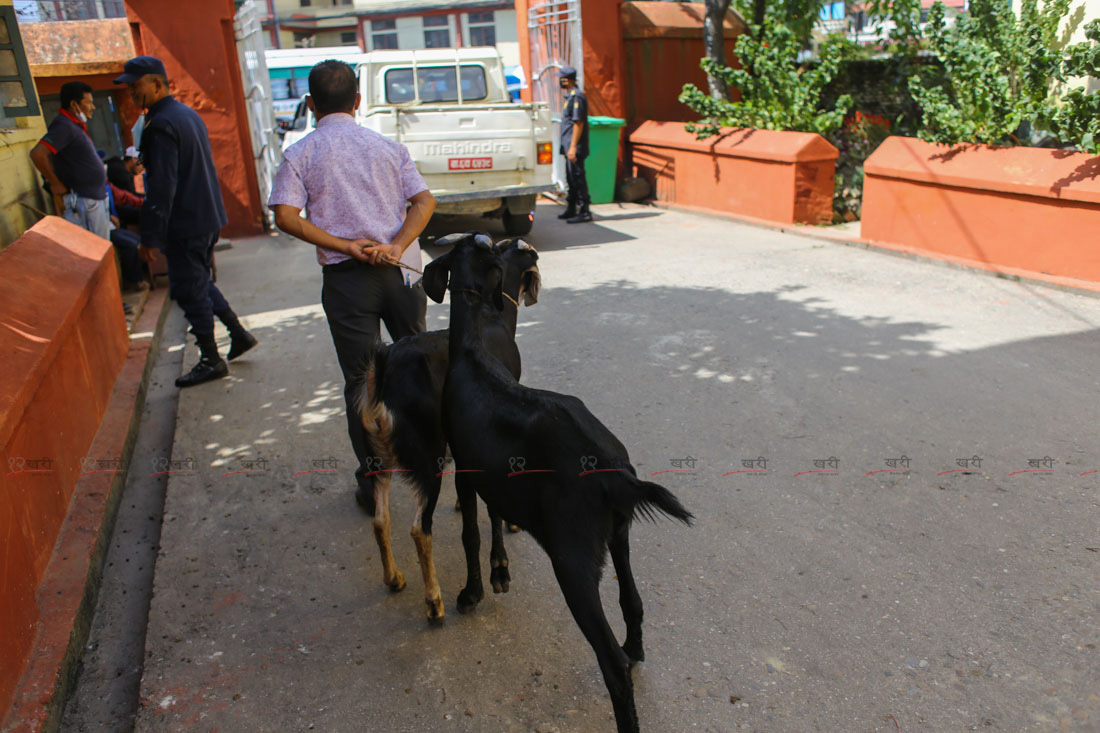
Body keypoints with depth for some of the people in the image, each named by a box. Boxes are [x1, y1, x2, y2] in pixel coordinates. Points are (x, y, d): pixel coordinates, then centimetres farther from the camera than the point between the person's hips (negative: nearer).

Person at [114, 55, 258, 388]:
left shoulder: (160, 126, -18)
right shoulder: (188, 114, 12)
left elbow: (162, 186, -22)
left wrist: (150, 236, -18)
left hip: (186, 224, -9)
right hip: (208, 215, 9)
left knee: (189, 290, 2)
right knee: (200, 282, 22)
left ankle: (211, 361, 12)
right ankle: (239, 334, 26)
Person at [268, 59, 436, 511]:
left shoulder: (300, 155, 3)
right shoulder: (388, 146, 9)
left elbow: (286, 216, -10)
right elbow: (423, 201, -3)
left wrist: (345, 246, -11)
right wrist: (395, 246, -12)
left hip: (345, 276, -2)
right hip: (400, 270, 2)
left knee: (361, 380, 4)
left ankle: (373, 484, 10)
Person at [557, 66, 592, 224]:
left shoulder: (576, 96, -15)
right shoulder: (570, 96, 16)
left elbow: (579, 123, -20)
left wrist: (573, 147, -23)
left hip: (575, 147, -10)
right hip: (569, 146, 10)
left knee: (578, 178, -7)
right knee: (571, 178, 16)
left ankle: (584, 212, -4)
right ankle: (571, 209, 25)